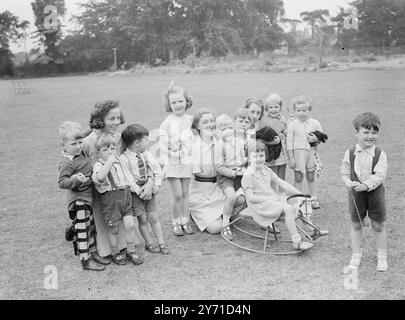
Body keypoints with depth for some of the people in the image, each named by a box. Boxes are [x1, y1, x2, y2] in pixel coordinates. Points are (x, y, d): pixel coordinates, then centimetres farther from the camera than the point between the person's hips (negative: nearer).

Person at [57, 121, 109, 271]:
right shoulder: (66, 162, -21)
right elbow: (61, 182, -27)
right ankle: (85, 260, 5)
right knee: (82, 228, -4)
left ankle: (93, 252, 33)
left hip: (89, 195, 9)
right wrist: (74, 180, -42)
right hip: (77, 198, -9)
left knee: (91, 225, 19)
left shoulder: (83, 152, 4)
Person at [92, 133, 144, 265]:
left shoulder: (118, 161, 11)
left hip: (125, 195, 6)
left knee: (130, 225, 1)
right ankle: (115, 253, 27)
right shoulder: (98, 165, -12)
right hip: (110, 199, -6)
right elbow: (100, 177, -37)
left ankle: (131, 251, 18)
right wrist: (109, 161, -32)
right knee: (113, 228, 6)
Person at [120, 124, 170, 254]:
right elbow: (128, 180, -19)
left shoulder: (147, 155, 1)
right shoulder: (123, 159, -16)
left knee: (153, 218, 8)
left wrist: (156, 185, -9)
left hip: (149, 191, 4)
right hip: (135, 194, -4)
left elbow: (158, 172, 4)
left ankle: (161, 242, 17)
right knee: (142, 219, 4)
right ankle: (150, 243, 20)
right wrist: (140, 191, -20)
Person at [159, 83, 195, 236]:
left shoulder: (190, 119, 6)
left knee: (185, 193, 10)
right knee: (177, 195, -3)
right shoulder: (167, 123, -7)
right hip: (172, 163, -3)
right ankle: (176, 223, 12)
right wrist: (163, 163, -11)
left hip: (186, 162, 3)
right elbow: (163, 144, -7)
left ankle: (185, 221, 21)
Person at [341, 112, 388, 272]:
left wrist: (365, 185, -28)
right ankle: (356, 255, 25)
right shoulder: (350, 153, -4)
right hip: (356, 193, 1)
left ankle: (382, 256, 26)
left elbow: (379, 176, -16)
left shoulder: (380, 154, -10)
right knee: (356, 225, 10)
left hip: (375, 192, -1)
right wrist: (348, 182, -18)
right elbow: (345, 173, 2)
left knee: (378, 225, 8)